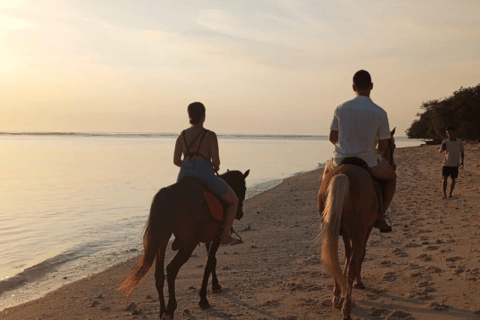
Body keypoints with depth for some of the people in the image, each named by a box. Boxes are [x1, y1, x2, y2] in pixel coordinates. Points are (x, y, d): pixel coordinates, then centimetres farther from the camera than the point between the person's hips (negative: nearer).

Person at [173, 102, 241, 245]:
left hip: (184, 176, 5)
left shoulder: (182, 135, 7)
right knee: (233, 200, 17)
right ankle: (224, 236, 14)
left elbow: (176, 161, 6)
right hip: (205, 175, -5)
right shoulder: (210, 135, -6)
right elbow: (216, 161, -10)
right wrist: (216, 168, 13)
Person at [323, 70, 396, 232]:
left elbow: (332, 137, 2)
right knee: (391, 177, 28)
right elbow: (383, 145, -4)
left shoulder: (341, 109, -6)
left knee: (327, 171, 38)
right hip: (368, 163, -2)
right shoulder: (380, 113, -11)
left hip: (341, 161, 2)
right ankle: (380, 217, 20)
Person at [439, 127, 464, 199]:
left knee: (453, 179, 5)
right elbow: (440, 151, -12)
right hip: (446, 164, 0)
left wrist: (462, 161, 1)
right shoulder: (445, 142, -3)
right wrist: (442, 149, -36)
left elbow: (462, 152, 9)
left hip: (455, 164, 0)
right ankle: (444, 194, 2)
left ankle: (450, 193, 17)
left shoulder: (459, 142, -1)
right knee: (445, 178, -4)